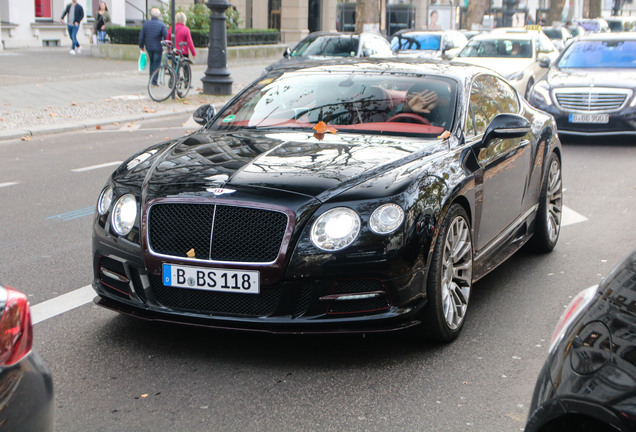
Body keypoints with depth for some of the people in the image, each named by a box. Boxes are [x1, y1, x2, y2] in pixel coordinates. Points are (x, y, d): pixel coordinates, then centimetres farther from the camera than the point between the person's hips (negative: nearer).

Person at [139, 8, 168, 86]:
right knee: (157, 63, 4)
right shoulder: (162, 25, -11)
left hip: (149, 47, 4)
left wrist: (141, 46, 17)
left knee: (151, 62, 20)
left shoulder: (145, 24, 1)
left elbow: (141, 36, 5)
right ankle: (154, 81, 2)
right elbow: (166, 37, -14)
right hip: (158, 47, -4)